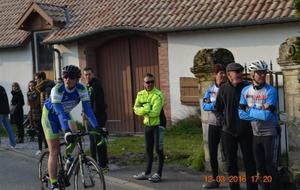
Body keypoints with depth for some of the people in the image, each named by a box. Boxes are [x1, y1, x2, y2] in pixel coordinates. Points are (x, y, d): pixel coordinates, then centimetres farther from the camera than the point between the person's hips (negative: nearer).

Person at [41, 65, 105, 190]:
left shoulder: (81, 89, -22)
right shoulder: (57, 90, -33)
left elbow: (87, 109, -25)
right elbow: (60, 112, -41)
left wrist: (97, 127, -34)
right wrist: (66, 131, -53)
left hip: (65, 114, 4)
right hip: (50, 115, -4)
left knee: (74, 131, -27)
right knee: (54, 151, -7)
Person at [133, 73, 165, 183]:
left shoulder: (158, 95, -18)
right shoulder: (141, 94, 3)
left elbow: (155, 112, -26)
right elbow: (136, 109, -1)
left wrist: (143, 111, -14)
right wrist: (146, 109, -19)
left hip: (157, 124, -7)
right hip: (147, 124, 7)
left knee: (158, 149, -1)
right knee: (148, 149, 16)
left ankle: (158, 174, 9)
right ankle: (147, 173, 27)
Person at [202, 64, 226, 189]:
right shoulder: (210, 89, 5)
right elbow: (204, 105, -3)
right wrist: (215, 105, -18)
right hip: (213, 124, 4)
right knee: (212, 153, 9)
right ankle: (215, 180, 23)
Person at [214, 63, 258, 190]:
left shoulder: (247, 87, -7)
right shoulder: (223, 89, 1)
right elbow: (217, 108, 14)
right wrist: (223, 120, 2)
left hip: (245, 131, -2)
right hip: (228, 132, 3)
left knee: (249, 162, 5)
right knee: (231, 163, 11)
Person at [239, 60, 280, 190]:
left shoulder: (271, 91, -15)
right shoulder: (245, 90, -1)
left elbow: (268, 115, -23)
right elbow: (241, 114, -5)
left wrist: (250, 111, -11)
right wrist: (261, 113, -15)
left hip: (270, 134, -4)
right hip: (256, 134, 4)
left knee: (271, 167, 1)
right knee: (260, 166, 13)